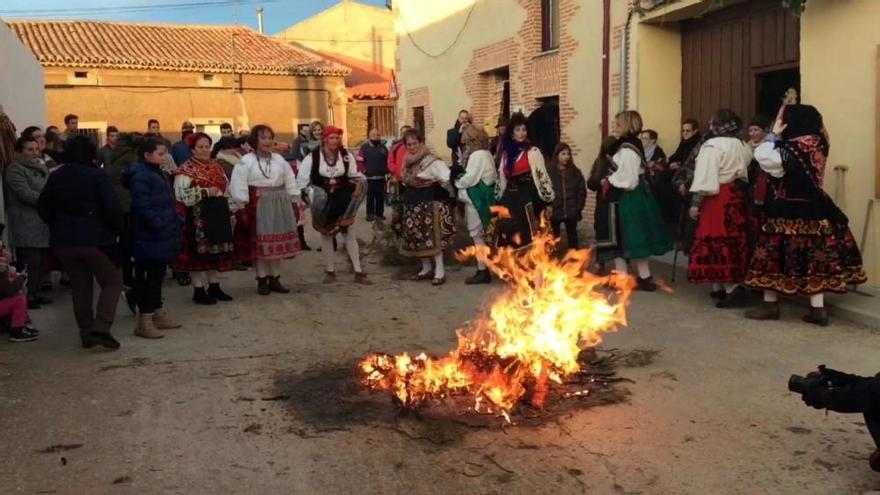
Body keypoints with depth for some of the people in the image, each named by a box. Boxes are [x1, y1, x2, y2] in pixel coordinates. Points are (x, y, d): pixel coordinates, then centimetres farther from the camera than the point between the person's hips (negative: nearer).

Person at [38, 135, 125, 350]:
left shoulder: (56, 177, 6)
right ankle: (101, 326, -12)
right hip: (96, 240, -5)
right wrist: (117, 231, -2)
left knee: (80, 286, 15)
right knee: (112, 282, 5)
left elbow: (44, 209, 11)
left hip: (63, 242, 5)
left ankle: (86, 333, 16)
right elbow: (113, 209, -17)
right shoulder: (98, 176, -11)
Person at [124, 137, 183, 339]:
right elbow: (143, 208, -23)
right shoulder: (140, 176, -15)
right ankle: (144, 321, 2)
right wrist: (161, 226, -22)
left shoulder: (156, 173, 16)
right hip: (150, 238, -9)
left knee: (157, 275, 16)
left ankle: (158, 313, 26)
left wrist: (174, 225, 11)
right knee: (149, 276, -4)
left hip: (162, 237, 9)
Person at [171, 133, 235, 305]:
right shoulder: (186, 169, -8)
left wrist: (230, 212, 12)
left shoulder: (216, 167, 14)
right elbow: (181, 194, -19)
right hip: (197, 217, -7)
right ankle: (199, 290, 6)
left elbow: (227, 188, 19)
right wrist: (206, 192, -22)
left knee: (215, 250, 11)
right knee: (198, 251, -2)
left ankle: (214, 286, 21)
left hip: (217, 215, 7)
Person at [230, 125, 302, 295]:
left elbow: (290, 182, 12)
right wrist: (244, 206, -16)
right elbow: (239, 185, -11)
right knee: (259, 243, 2)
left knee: (278, 242, 7)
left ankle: (275, 278, 17)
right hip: (257, 206, -4)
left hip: (278, 206, 5)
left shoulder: (279, 160, 9)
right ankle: (262, 280, 11)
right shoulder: (246, 161, -6)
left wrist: (294, 201, 7)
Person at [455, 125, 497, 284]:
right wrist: (462, 179, 6)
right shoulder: (486, 153, 15)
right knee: (481, 234, 13)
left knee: (477, 235, -5)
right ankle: (483, 269, 18)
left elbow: (469, 178, -19)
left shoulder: (477, 155, -15)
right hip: (484, 195, 10)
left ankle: (482, 271, -2)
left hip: (476, 198, -10)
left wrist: (457, 182, -2)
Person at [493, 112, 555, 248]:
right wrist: (499, 200, 20)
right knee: (506, 239, 5)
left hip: (527, 199, -5)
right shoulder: (506, 154, 15)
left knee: (526, 238, -7)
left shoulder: (533, 152, -2)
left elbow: (542, 175, -5)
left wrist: (548, 200, -7)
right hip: (509, 199, 5)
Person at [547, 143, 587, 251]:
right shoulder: (549, 171, -4)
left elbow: (582, 191, 5)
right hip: (554, 211, -2)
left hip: (571, 212, 2)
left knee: (572, 237, 13)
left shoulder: (575, 172, 5)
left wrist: (579, 208, -4)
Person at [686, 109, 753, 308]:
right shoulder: (743, 146, 13)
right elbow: (744, 171, 15)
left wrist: (696, 202, -15)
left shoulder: (712, 145, -12)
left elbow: (705, 175, -16)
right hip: (739, 196, 8)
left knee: (719, 243, -5)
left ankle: (733, 289, -10)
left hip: (718, 198, -8)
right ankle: (723, 286, 20)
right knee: (734, 241, 12)